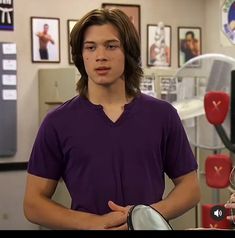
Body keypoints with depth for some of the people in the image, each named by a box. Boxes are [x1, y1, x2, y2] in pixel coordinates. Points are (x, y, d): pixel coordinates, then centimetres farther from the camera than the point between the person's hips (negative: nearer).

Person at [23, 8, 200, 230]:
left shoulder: (162, 115, -2)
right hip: (86, 226, -1)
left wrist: (149, 214, -15)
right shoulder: (58, 122, -5)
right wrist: (95, 223, -18)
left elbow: (189, 186, 3)